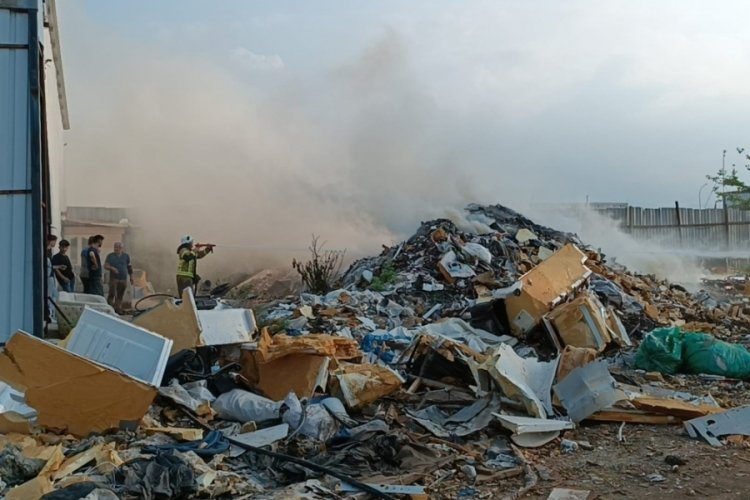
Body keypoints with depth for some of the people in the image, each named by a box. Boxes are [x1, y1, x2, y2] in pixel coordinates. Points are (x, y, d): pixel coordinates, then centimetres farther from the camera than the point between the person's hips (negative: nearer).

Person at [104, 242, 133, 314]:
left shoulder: (126, 256, 7)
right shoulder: (110, 256, 1)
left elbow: (129, 267, 13)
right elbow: (105, 266, -5)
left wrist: (131, 277, 12)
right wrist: (112, 268, -24)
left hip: (123, 279, 2)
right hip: (114, 278, -2)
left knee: (120, 295, 2)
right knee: (112, 294, -10)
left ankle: (118, 309, 7)